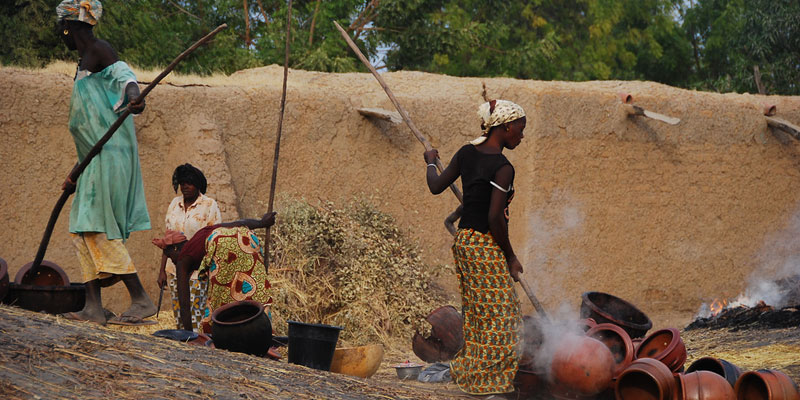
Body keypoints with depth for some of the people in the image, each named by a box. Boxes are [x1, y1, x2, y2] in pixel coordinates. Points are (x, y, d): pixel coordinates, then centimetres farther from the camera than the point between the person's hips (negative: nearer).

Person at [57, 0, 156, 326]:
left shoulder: (99, 51, -4)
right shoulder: (84, 63, 25)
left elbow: (123, 74, -26)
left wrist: (132, 95, -50)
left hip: (111, 154, -10)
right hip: (96, 159, 10)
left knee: (100, 228, -14)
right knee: (83, 229, 6)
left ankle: (141, 300, -14)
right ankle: (93, 307, 5)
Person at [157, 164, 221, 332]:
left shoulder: (209, 205, -4)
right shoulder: (175, 203, 11)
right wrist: (162, 270, 11)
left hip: (198, 272, -5)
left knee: (196, 321, -11)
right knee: (179, 320, 6)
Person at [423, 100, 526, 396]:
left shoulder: (467, 153, 4)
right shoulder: (502, 168, -18)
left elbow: (436, 186, 11)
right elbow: (495, 217, -22)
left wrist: (431, 163, 32)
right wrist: (511, 257, -11)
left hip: (463, 239, 8)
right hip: (486, 246, -8)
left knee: (476, 315, 17)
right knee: (499, 316, 0)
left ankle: (469, 377, 23)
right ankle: (488, 384, 5)